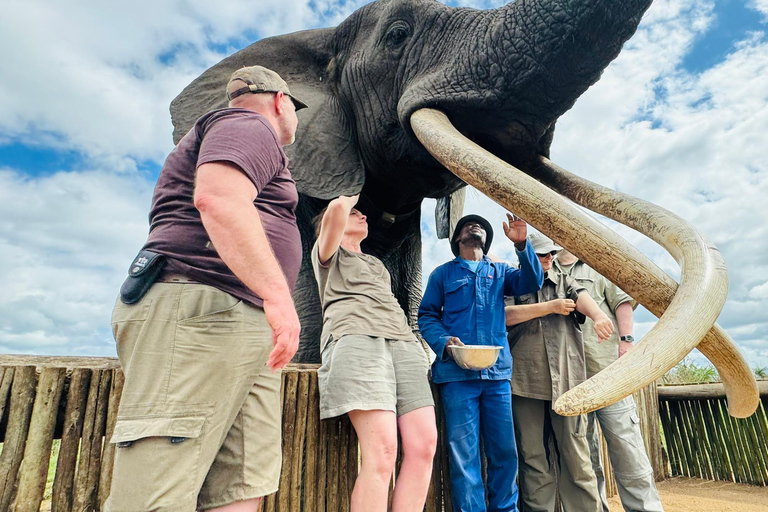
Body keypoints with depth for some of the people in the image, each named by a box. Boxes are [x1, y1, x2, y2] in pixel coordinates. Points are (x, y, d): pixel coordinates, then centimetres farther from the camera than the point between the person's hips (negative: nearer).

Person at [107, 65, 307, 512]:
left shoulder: (244, 138, 35)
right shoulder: (249, 127, 2)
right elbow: (217, 199, -20)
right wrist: (276, 292, -27)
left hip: (246, 329, 10)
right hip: (200, 309, -10)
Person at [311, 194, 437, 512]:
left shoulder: (376, 264, 38)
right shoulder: (329, 253, 17)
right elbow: (336, 210, -3)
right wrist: (350, 198, 19)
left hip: (404, 342, 7)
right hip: (356, 340, -6)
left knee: (424, 444, -11)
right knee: (381, 450, -21)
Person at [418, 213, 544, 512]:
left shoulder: (499, 272, 19)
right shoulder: (443, 273, 13)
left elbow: (531, 282, 1)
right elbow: (427, 315, 7)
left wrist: (521, 245, -13)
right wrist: (444, 341, -12)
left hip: (497, 371, 3)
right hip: (457, 372, -2)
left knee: (504, 450, 8)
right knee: (463, 453, -2)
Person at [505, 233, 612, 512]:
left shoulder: (565, 282, 17)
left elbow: (582, 296, -5)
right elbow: (505, 315, -8)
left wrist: (599, 316, -27)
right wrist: (551, 306, -8)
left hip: (566, 379, 2)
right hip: (526, 382, -1)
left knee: (576, 455, 4)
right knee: (532, 456, 5)